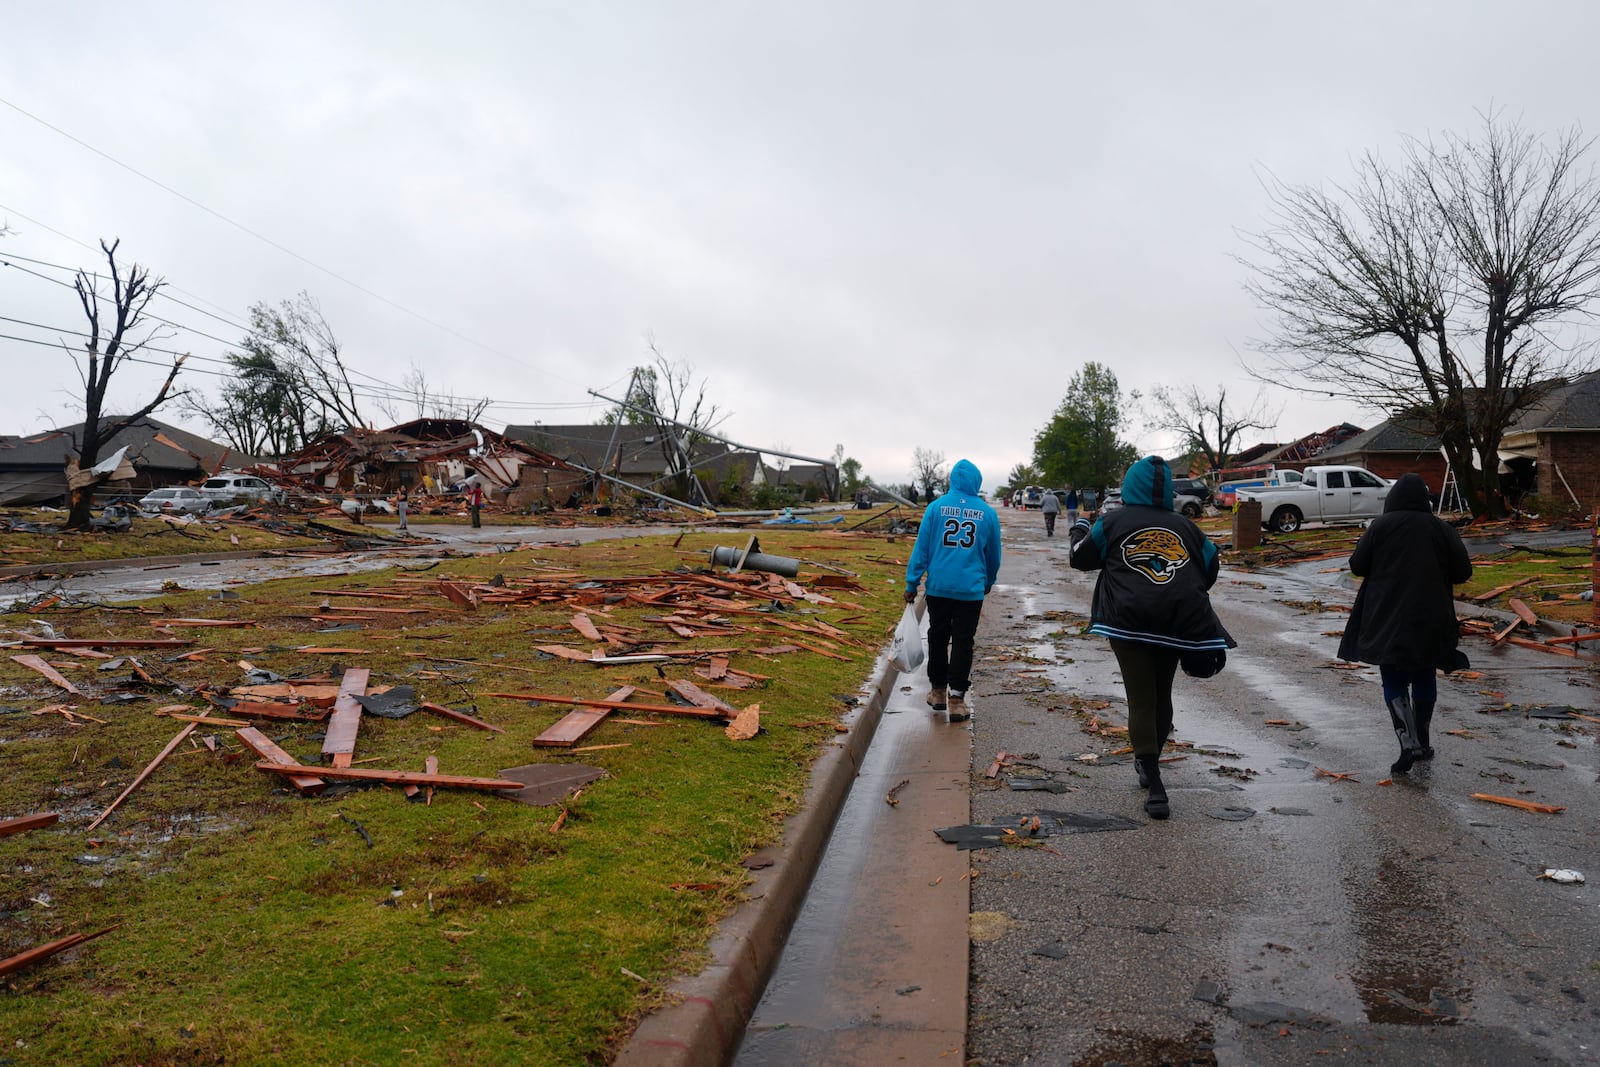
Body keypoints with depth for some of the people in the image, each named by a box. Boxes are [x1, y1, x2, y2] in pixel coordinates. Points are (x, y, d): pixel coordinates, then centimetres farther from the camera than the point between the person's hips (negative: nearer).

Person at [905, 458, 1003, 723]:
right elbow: (994, 555, 12)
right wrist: (988, 582, 29)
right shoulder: (988, 512, 2)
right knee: (963, 642, 3)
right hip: (971, 589, 0)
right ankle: (956, 698, -1)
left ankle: (938, 691, 25)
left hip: (938, 587, 1)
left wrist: (912, 583, 2)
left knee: (938, 638, 15)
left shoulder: (936, 506, -2)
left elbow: (921, 547, -3)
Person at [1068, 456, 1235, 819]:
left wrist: (1079, 528, 31)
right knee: (1161, 696, 18)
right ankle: (1148, 763, 33)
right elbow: (1210, 568, 17)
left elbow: (1081, 558, 12)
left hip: (1129, 622, -3)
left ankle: (1155, 786, -10)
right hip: (1178, 622, 3)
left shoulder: (1113, 522, 5)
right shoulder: (1184, 526, 12)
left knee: (1141, 699, -3)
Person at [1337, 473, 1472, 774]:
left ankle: (1409, 743, -14)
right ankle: (1422, 742, 27)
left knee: (1394, 683, 2)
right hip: (1430, 622, 2)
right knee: (1424, 680, 17)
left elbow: (1357, 566, -5)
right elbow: (1463, 572, 1)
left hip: (1387, 621, -2)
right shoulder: (1441, 528, -1)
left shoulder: (1380, 526, -7)